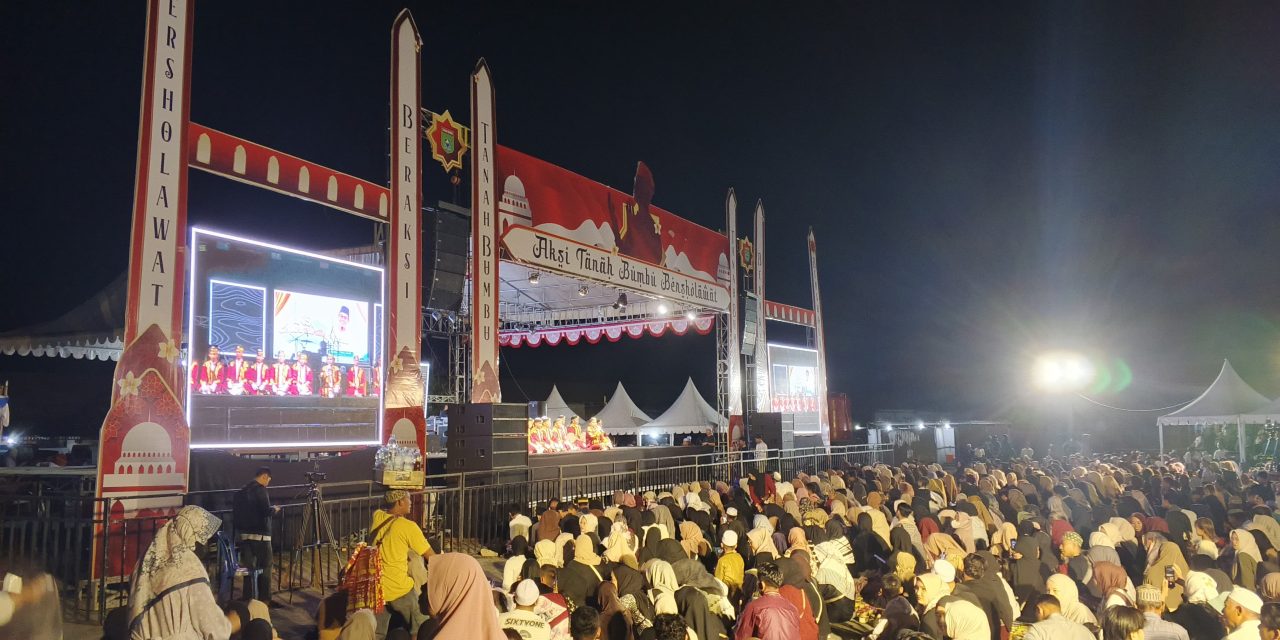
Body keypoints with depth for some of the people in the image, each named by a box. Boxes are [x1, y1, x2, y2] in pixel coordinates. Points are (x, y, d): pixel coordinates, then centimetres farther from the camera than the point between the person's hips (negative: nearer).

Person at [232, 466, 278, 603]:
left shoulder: (241, 491, 13)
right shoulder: (260, 490, -11)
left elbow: (235, 512, 14)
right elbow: (266, 511, -18)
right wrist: (274, 509, 1)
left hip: (243, 534, 7)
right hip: (260, 535, -7)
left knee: (248, 567, 11)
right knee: (265, 567, 1)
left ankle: (248, 600, 13)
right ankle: (264, 600, 3)